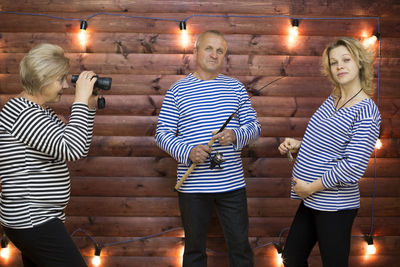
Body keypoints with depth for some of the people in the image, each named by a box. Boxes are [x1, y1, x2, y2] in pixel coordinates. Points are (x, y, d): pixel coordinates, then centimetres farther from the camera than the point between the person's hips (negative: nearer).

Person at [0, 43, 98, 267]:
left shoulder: (41, 111, 13)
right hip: (32, 221, -11)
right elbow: (72, 149, -29)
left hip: (34, 218, 11)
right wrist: (80, 100, -22)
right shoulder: (22, 114, -19)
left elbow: (80, 149, 15)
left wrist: (89, 106, 4)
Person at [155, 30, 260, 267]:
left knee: (240, 246, 9)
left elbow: (254, 126, 6)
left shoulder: (235, 87, 7)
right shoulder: (177, 90, 1)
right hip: (193, 185, -1)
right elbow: (163, 134, -1)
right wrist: (188, 151, -19)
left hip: (232, 183, 2)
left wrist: (236, 136, -16)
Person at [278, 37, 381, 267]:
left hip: (335, 206, -8)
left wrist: (311, 187, -17)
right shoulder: (332, 100, 8)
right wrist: (298, 145, 3)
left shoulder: (366, 111, -17)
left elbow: (354, 166, -23)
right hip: (311, 201, 8)